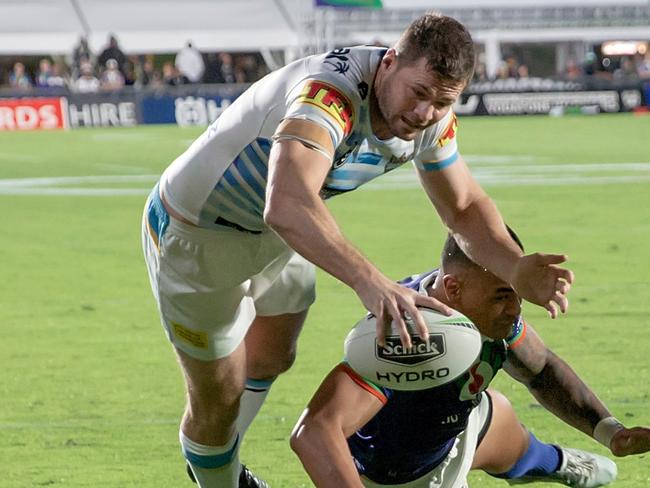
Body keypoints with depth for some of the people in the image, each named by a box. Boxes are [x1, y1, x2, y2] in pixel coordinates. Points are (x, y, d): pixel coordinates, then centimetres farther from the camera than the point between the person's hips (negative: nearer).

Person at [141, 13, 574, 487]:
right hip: (195, 234, -8)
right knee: (218, 401, 2)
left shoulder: (431, 118, -15)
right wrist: (371, 282, -72)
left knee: (272, 360, 28)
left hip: (274, 235, 8)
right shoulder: (332, 93, -42)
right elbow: (286, 205, -59)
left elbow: (464, 207, -1)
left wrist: (516, 269, -23)